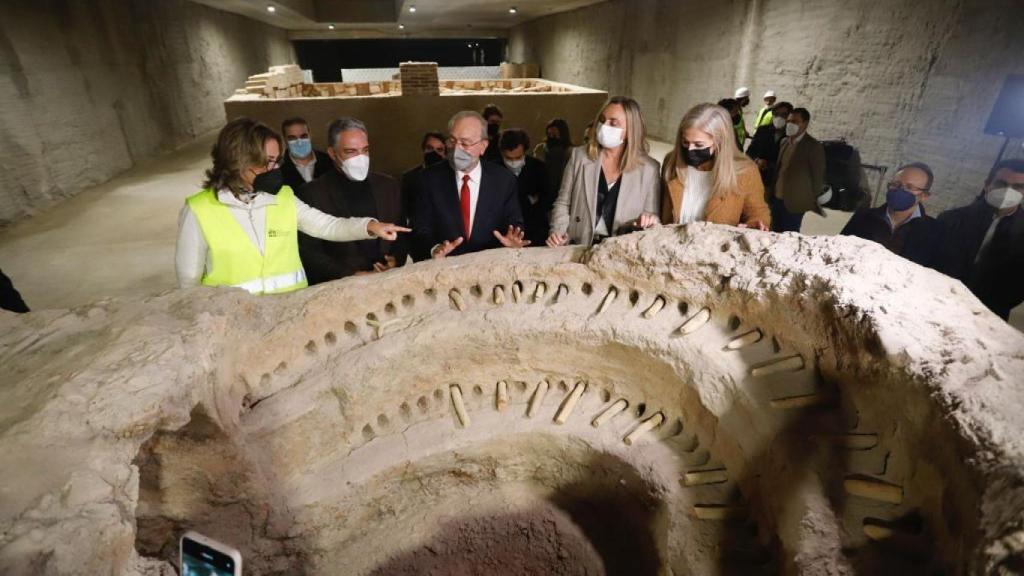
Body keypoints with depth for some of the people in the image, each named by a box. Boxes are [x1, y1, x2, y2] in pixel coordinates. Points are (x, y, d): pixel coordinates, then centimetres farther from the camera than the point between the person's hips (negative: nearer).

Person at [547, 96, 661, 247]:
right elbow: (563, 203, 9)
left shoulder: (649, 168, 2)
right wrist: (558, 233, -7)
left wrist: (650, 220, -13)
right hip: (581, 247, 1)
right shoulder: (579, 156, 5)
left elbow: (653, 213, 10)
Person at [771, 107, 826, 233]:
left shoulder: (814, 146, -10)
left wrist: (813, 202, -3)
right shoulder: (784, 141, 11)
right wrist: (772, 191, 13)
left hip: (795, 202, -6)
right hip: (777, 198, 6)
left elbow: (818, 177, -7)